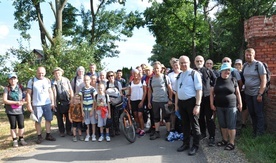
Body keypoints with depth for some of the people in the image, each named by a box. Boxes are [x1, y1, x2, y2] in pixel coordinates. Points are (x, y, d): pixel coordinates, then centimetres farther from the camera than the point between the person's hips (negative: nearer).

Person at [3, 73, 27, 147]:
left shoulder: (20, 88, 4)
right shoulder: (7, 89, -4)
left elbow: (24, 98, 11)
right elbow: (4, 100, -9)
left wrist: (23, 101, -13)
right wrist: (16, 102, -16)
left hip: (19, 110, 2)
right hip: (10, 111, -2)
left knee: (21, 125, 2)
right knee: (13, 126, 7)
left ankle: (21, 139, 20)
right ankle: (15, 140, 20)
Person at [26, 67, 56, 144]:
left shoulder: (47, 80, 7)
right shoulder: (32, 81, -4)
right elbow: (28, 94, -4)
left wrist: (52, 103, 6)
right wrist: (29, 105, -9)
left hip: (47, 103, 3)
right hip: (37, 105, -3)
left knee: (48, 119, 7)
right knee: (38, 121, 4)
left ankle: (48, 135, 17)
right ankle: (39, 136, 14)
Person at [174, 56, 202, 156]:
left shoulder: (194, 74, -8)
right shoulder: (179, 76, 11)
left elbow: (199, 90, -13)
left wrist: (197, 105, -19)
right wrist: (176, 104, 16)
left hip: (191, 101, -6)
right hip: (181, 102, 6)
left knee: (194, 124, 6)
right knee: (185, 124, 17)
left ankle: (195, 146, 19)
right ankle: (186, 143, 32)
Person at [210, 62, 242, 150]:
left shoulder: (233, 80, -1)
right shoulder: (216, 80, 2)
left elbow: (237, 93, 4)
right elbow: (211, 92, 5)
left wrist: (240, 103, 3)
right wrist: (212, 104, 1)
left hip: (231, 107, -3)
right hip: (219, 107, 3)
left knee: (231, 125, 1)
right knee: (222, 125, 12)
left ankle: (232, 143, 9)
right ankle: (225, 140, 27)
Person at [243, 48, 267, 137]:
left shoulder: (258, 64, -9)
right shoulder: (245, 65, 8)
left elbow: (264, 80, -11)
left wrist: (260, 94, -15)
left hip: (257, 93, -5)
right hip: (247, 93, 6)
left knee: (259, 113, 2)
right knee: (251, 113, 13)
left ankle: (260, 133, 13)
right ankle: (254, 130, 26)